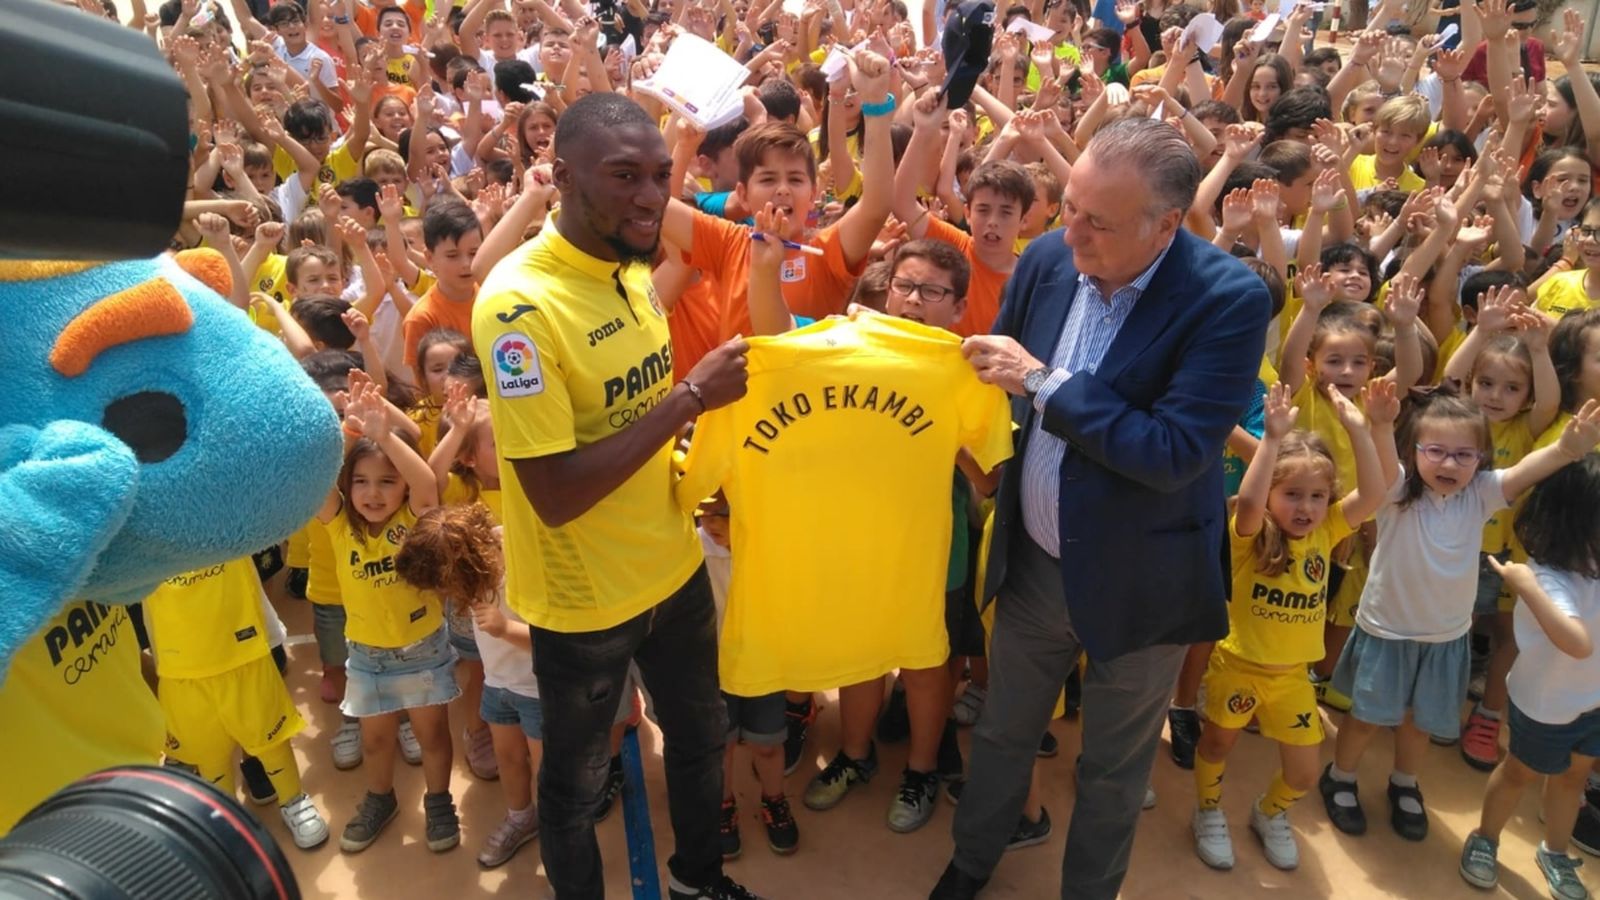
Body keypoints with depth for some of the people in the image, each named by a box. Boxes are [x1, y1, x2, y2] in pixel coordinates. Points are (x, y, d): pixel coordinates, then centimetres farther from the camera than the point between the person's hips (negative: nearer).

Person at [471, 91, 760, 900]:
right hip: (583, 598, -7)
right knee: (577, 780, 16)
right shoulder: (518, 303, -25)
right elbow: (555, 493, -29)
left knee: (700, 734, 25)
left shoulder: (629, 270, -1)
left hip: (673, 568, 8)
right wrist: (689, 396, -27)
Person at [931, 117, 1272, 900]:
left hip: (1138, 584, -4)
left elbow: (1176, 454, -29)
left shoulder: (1231, 299, -23)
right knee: (1002, 733, 24)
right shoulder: (1048, 257, -9)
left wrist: (1043, 381, -28)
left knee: (1113, 769, 19)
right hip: (1033, 561, 4)